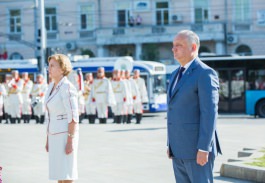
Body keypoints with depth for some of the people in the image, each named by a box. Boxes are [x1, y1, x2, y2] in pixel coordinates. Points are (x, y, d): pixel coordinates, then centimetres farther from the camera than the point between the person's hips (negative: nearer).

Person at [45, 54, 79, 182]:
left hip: (66, 134, -9)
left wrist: (70, 141, -21)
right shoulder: (52, 86, 11)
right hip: (55, 135, 9)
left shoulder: (67, 88, -16)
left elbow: (73, 116, -18)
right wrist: (48, 138, 18)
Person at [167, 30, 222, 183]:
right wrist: (171, 145, 19)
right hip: (179, 149, 9)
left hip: (198, 148, -9)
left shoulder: (205, 73, -11)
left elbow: (209, 113, -17)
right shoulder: (177, 74, 17)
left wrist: (203, 149, -21)